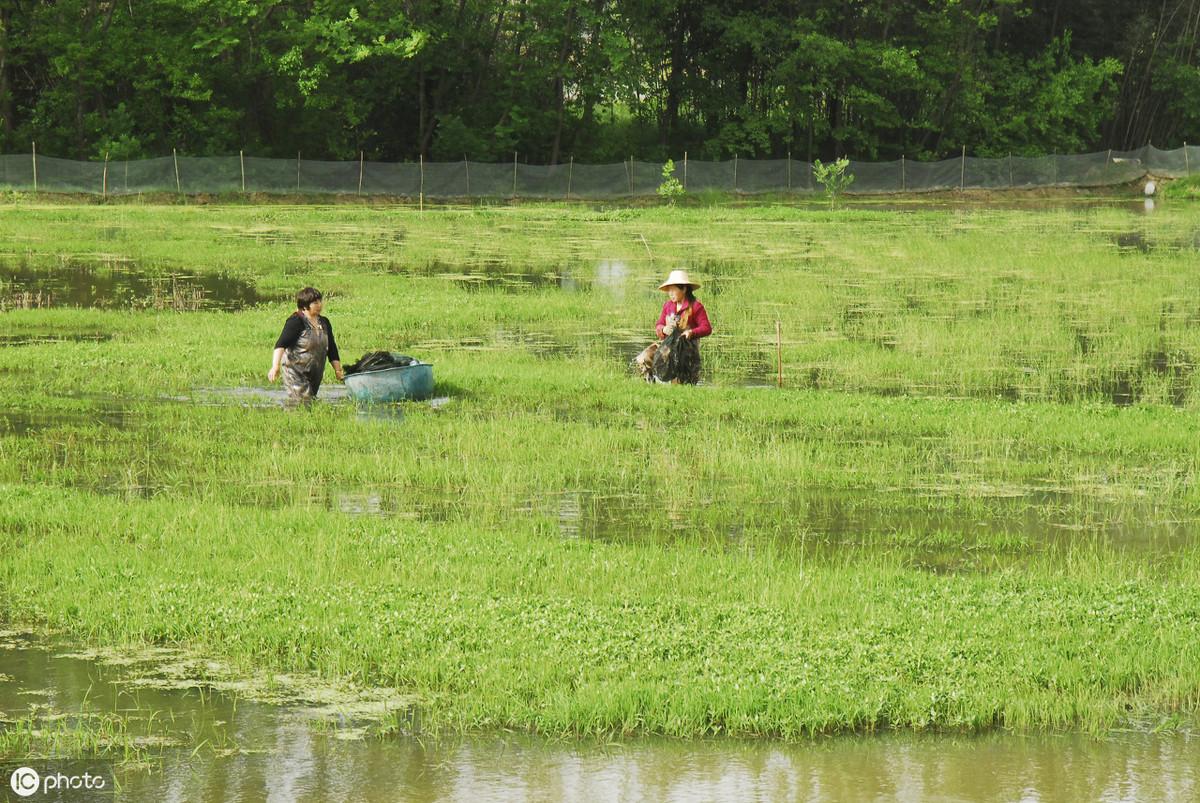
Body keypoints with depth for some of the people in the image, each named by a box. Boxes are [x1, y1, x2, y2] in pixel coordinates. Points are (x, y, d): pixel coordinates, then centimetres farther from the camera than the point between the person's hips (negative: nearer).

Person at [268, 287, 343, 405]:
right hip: (296, 372, -7)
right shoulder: (296, 322, -10)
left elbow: (332, 349, 20)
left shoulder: (324, 323, 12)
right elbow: (281, 344, -20)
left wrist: (338, 371, 16)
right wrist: (275, 367, -34)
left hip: (315, 375, 7)